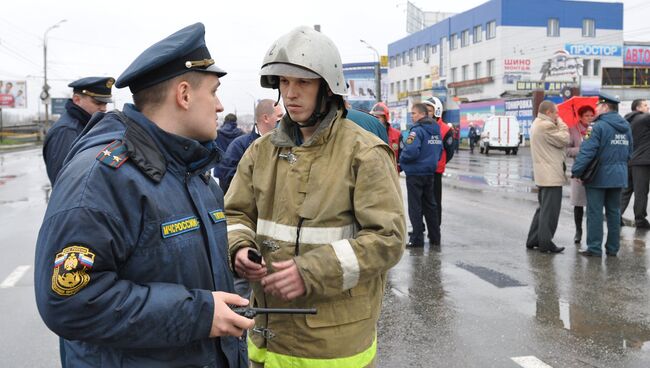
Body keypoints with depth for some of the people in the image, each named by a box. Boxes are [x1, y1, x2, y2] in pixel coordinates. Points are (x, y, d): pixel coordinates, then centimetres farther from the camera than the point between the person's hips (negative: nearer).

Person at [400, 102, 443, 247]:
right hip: (430, 172, 8)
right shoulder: (436, 130, 9)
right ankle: (435, 237, 22)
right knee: (430, 205, 16)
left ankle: (417, 239, 2)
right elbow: (440, 152, 15)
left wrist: (401, 159, -8)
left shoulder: (417, 130, -16)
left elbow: (411, 151, -26)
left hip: (415, 173, -8)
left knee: (415, 207, 0)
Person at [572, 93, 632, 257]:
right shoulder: (626, 127, 8)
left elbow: (587, 151, -21)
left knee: (595, 213, 0)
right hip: (619, 177, 7)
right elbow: (629, 152, 15)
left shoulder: (600, 126, -16)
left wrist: (576, 171, -16)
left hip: (599, 176, -7)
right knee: (614, 212, 13)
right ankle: (612, 248, 18)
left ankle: (594, 248, 2)